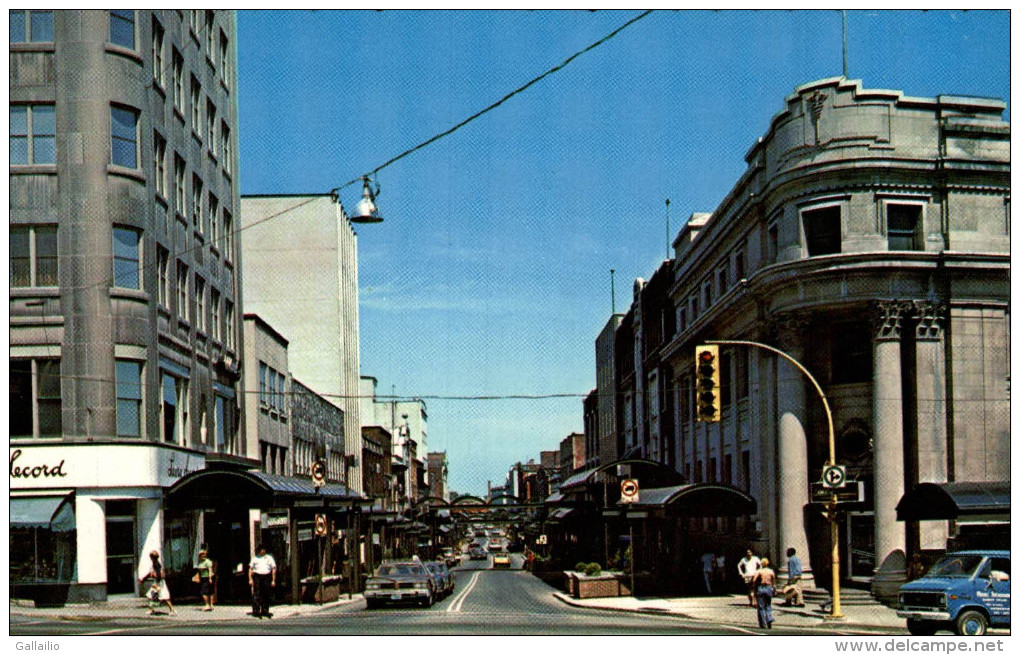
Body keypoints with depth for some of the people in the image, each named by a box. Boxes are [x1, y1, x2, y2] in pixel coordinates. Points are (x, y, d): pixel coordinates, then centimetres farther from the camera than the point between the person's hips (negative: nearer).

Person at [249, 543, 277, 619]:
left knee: (266, 595, 3)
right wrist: (250, 579, -1)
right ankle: (255, 611, -10)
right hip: (257, 576, -1)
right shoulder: (255, 558, 16)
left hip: (267, 576, 1)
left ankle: (264, 611, 12)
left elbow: (274, 569, 9)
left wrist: (273, 580, 1)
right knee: (256, 594, -9)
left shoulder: (269, 558, 14)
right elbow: (250, 569, 12)